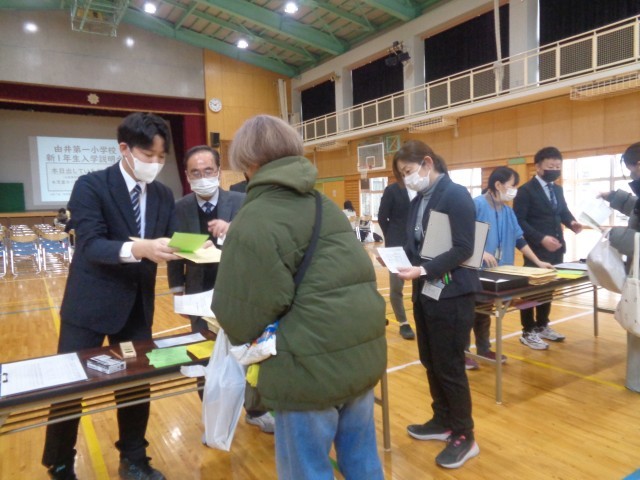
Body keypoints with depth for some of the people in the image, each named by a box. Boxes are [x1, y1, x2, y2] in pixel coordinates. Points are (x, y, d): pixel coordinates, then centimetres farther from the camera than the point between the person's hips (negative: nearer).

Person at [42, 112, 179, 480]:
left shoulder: (164, 195, 4)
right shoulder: (91, 186, -12)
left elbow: (167, 244, 0)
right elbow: (90, 246, -22)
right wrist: (137, 249, -40)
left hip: (137, 306, 4)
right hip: (90, 304, -4)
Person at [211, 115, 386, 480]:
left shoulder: (256, 220, -12)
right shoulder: (325, 203, 12)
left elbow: (243, 310, -15)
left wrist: (247, 336, 8)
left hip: (311, 365, -8)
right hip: (363, 351, 8)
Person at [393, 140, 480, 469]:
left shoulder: (456, 195, -13)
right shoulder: (419, 201, 9)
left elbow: (464, 249, -19)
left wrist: (423, 270, -26)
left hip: (451, 294, -7)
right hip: (424, 293, 8)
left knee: (449, 366, 3)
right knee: (430, 362, 16)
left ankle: (464, 437, 21)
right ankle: (442, 422, 36)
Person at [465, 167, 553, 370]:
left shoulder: (507, 211, 11)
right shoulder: (477, 204, -12)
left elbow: (520, 239, 14)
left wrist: (538, 262, 11)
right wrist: (481, 252, -27)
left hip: (493, 270, 7)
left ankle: (483, 348, 28)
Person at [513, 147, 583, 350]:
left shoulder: (558, 189, 14)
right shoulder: (526, 190, -10)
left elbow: (563, 212, 19)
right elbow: (519, 221, -16)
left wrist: (572, 222, -5)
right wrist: (541, 238, -24)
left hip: (556, 248, 8)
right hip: (536, 250, -7)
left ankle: (542, 326, 28)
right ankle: (528, 332, 10)